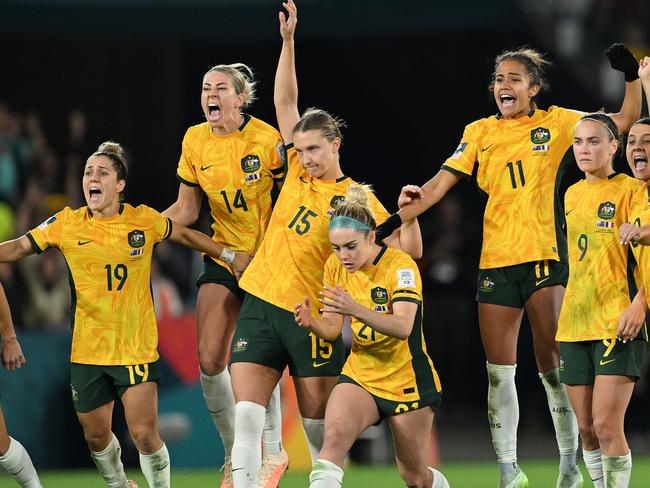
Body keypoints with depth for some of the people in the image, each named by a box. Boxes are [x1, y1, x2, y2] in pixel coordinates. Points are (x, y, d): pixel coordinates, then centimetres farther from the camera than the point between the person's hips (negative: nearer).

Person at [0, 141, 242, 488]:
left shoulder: (145, 220, -5)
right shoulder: (67, 224, -3)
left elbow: (184, 235, 12)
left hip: (136, 348, -2)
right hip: (87, 351, 2)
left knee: (144, 434, -11)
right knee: (96, 435, 11)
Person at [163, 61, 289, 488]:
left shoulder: (267, 140, -13)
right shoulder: (195, 141, 0)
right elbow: (186, 210, 6)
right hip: (223, 257, 5)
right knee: (209, 360, -4)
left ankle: (273, 452, 6)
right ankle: (235, 454, 14)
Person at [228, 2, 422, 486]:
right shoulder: (298, 173, 9)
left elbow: (405, 251, -6)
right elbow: (286, 102, 11)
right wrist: (288, 41, 5)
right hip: (260, 304, 4)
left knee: (319, 424, 4)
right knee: (247, 416, -9)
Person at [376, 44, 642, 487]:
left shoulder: (555, 123, 3)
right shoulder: (480, 133, 9)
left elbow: (625, 121, 3)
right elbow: (440, 183, 5)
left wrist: (632, 75, -12)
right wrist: (394, 222, -4)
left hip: (544, 257, -3)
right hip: (495, 262, 3)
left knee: (552, 364, -5)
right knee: (499, 371, 0)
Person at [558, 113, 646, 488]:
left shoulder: (631, 190, -5)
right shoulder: (572, 194, 15)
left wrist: (639, 304, -22)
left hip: (618, 323, -6)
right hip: (575, 323, 6)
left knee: (607, 426, -15)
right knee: (587, 428, 6)